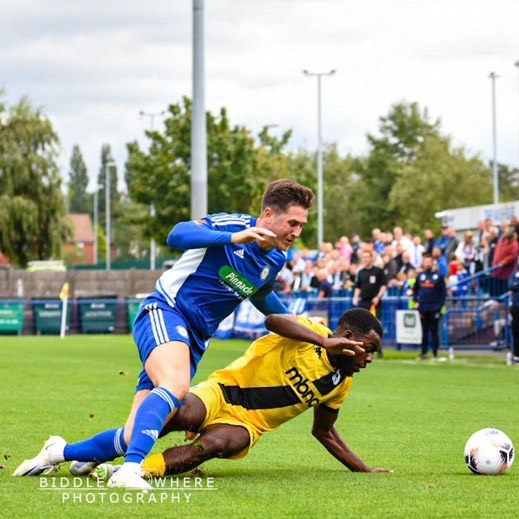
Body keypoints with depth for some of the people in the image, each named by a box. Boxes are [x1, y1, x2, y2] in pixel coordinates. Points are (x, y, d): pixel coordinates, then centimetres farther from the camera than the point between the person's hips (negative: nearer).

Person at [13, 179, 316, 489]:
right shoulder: (231, 224, -12)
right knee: (176, 384, -39)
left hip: (194, 341, 7)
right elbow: (178, 236, -29)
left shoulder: (275, 261, 9)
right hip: (164, 312, -7)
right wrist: (233, 237, -38)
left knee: (135, 438, -3)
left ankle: (61, 452, 18)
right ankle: (129, 471, -47)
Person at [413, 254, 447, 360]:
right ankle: (423, 353, 11)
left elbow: (443, 292, -2)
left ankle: (435, 354, 1)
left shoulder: (438, 276, -1)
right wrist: (416, 301, 6)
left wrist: (439, 306, -8)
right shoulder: (420, 276, 10)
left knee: (434, 331, -2)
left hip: (434, 309, -3)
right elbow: (415, 290, 19)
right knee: (424, 331, 7)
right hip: (423, 309, 3)